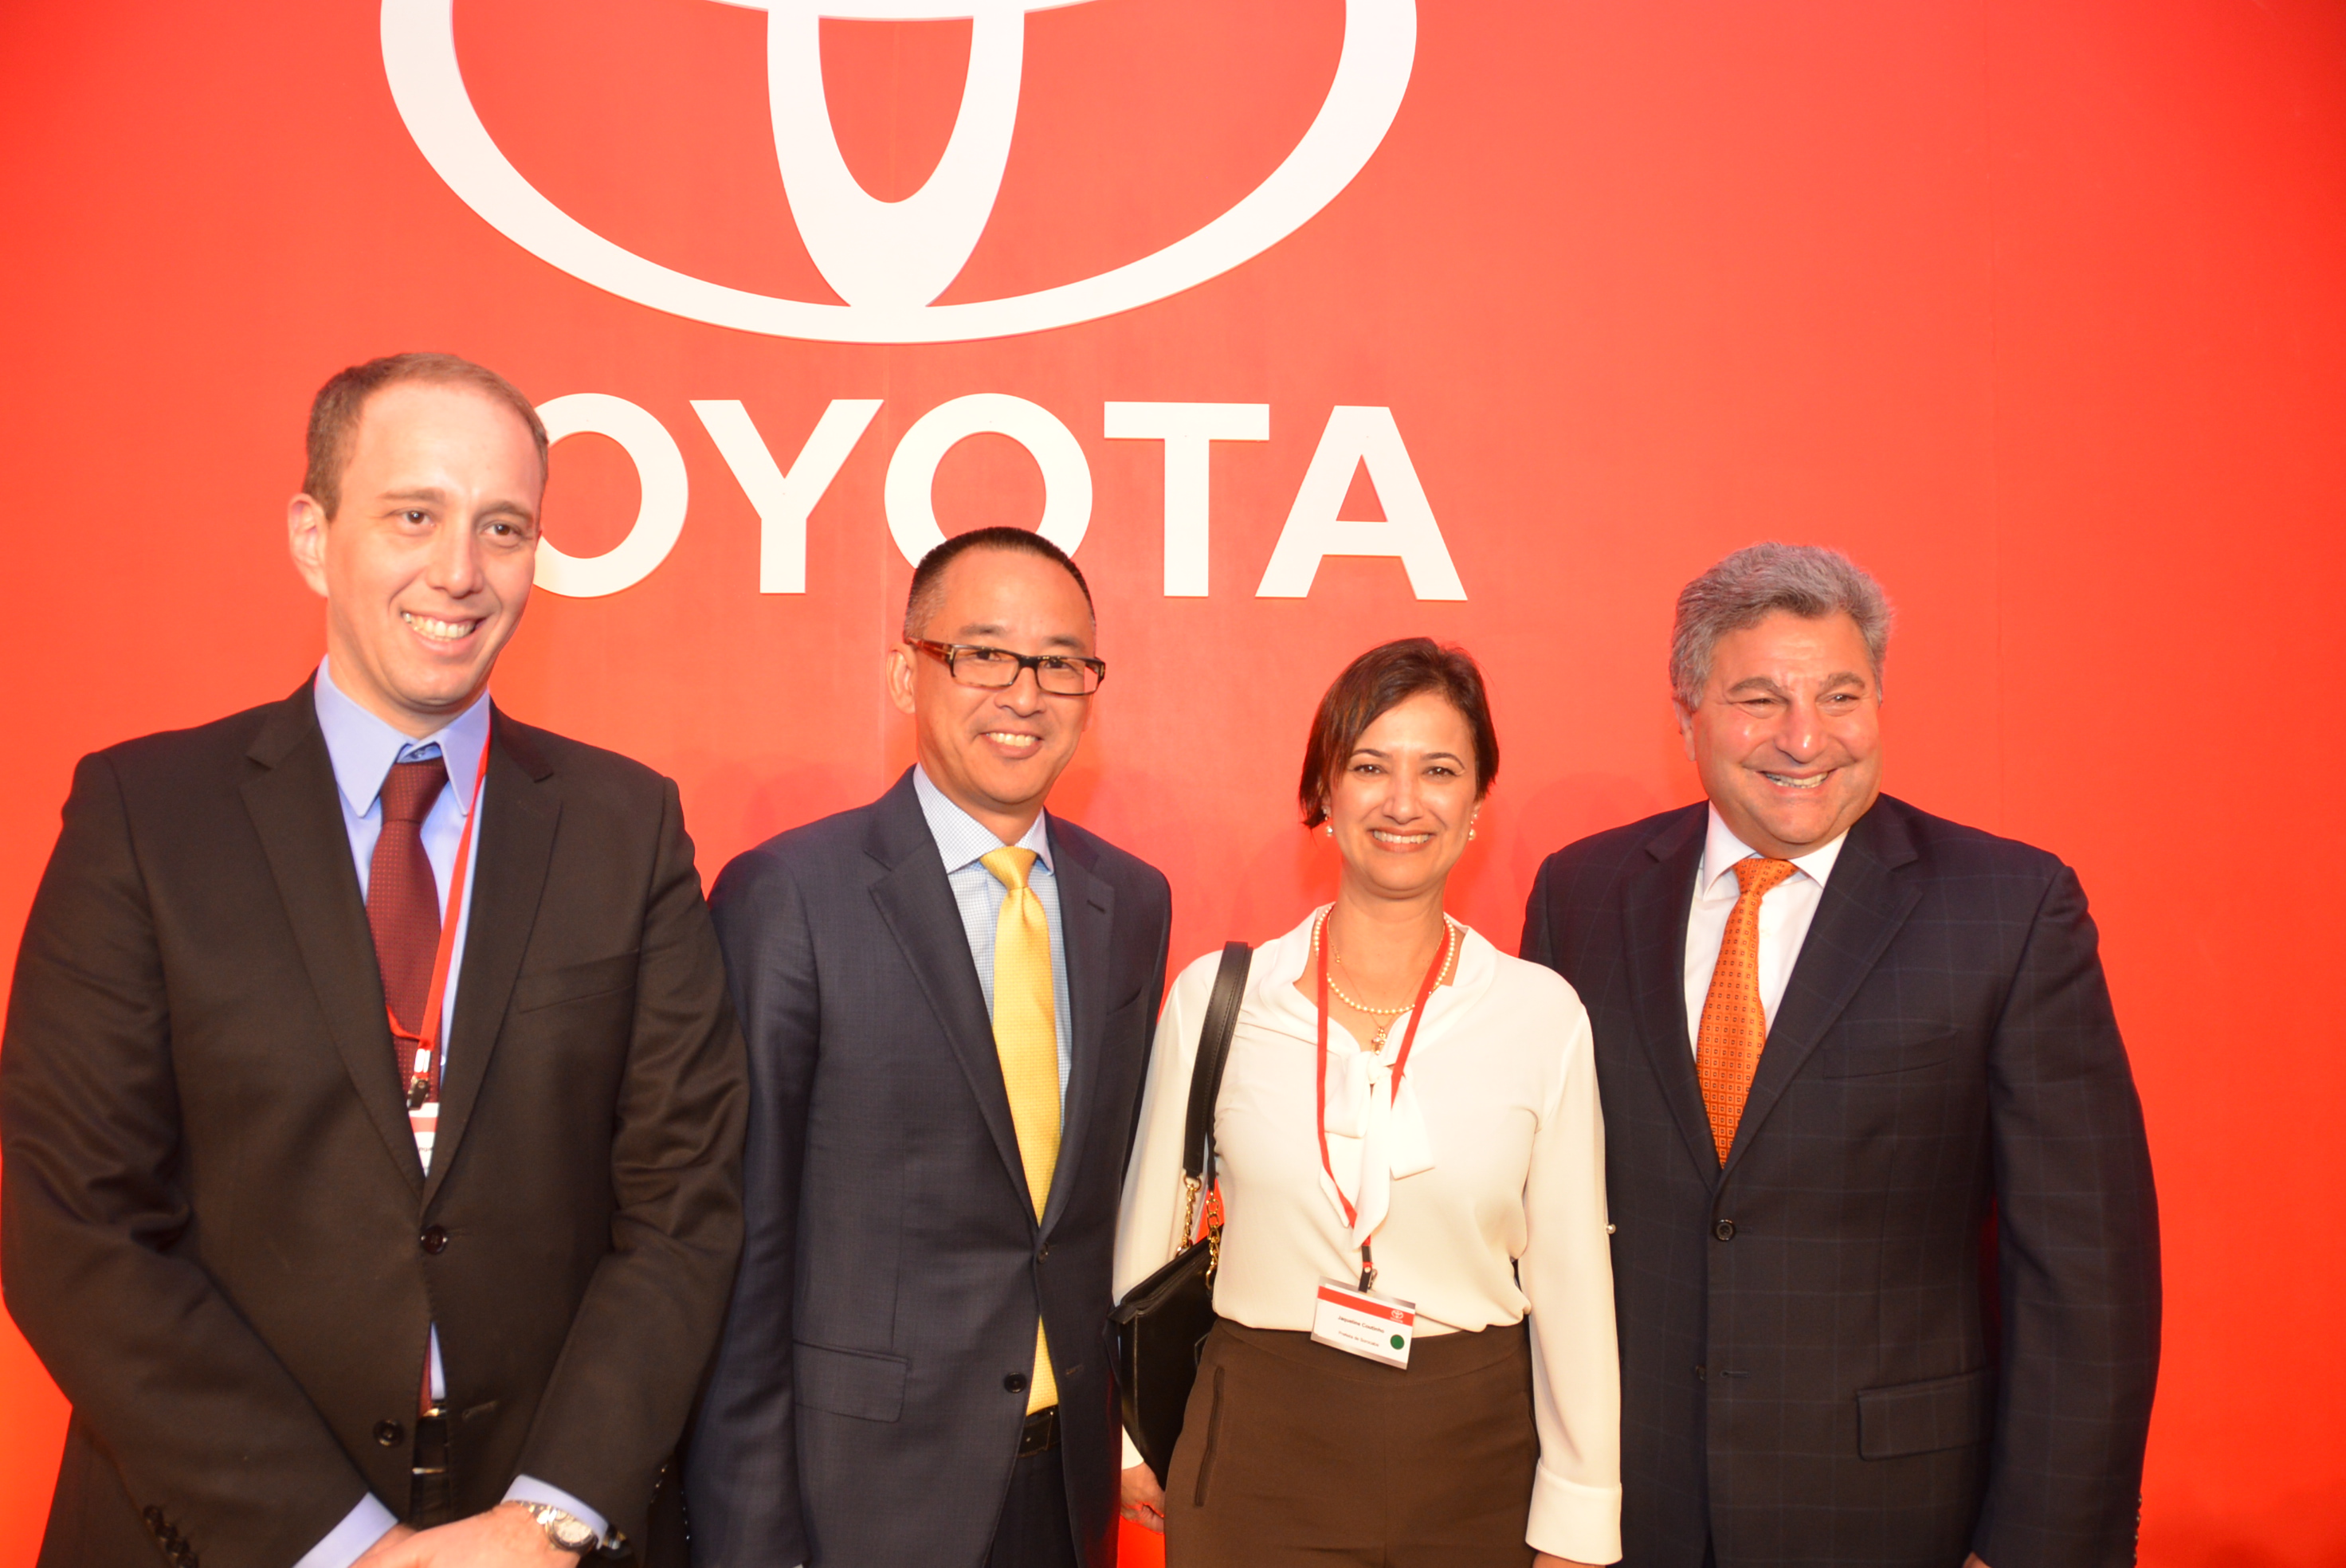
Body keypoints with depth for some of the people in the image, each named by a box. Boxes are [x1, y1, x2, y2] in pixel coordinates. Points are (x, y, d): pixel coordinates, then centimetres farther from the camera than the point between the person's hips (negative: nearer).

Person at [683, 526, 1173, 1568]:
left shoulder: (1134, 901, 4)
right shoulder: (786, 895, -13)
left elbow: (1115, 1183, 10)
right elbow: (744, 1240, -12)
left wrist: (1122, 1426, 7)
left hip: (1071, 1478, 5)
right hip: (863, 1483, -4)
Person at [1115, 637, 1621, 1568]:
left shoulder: (1544, 1015, -4)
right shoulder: (1216, 995, -4)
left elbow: (1570, 1277, -1)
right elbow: (1145, 1233, 5)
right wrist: (1125, 1439, 11)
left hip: (1475, 1457, 1)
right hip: (1259, 1458, 0)